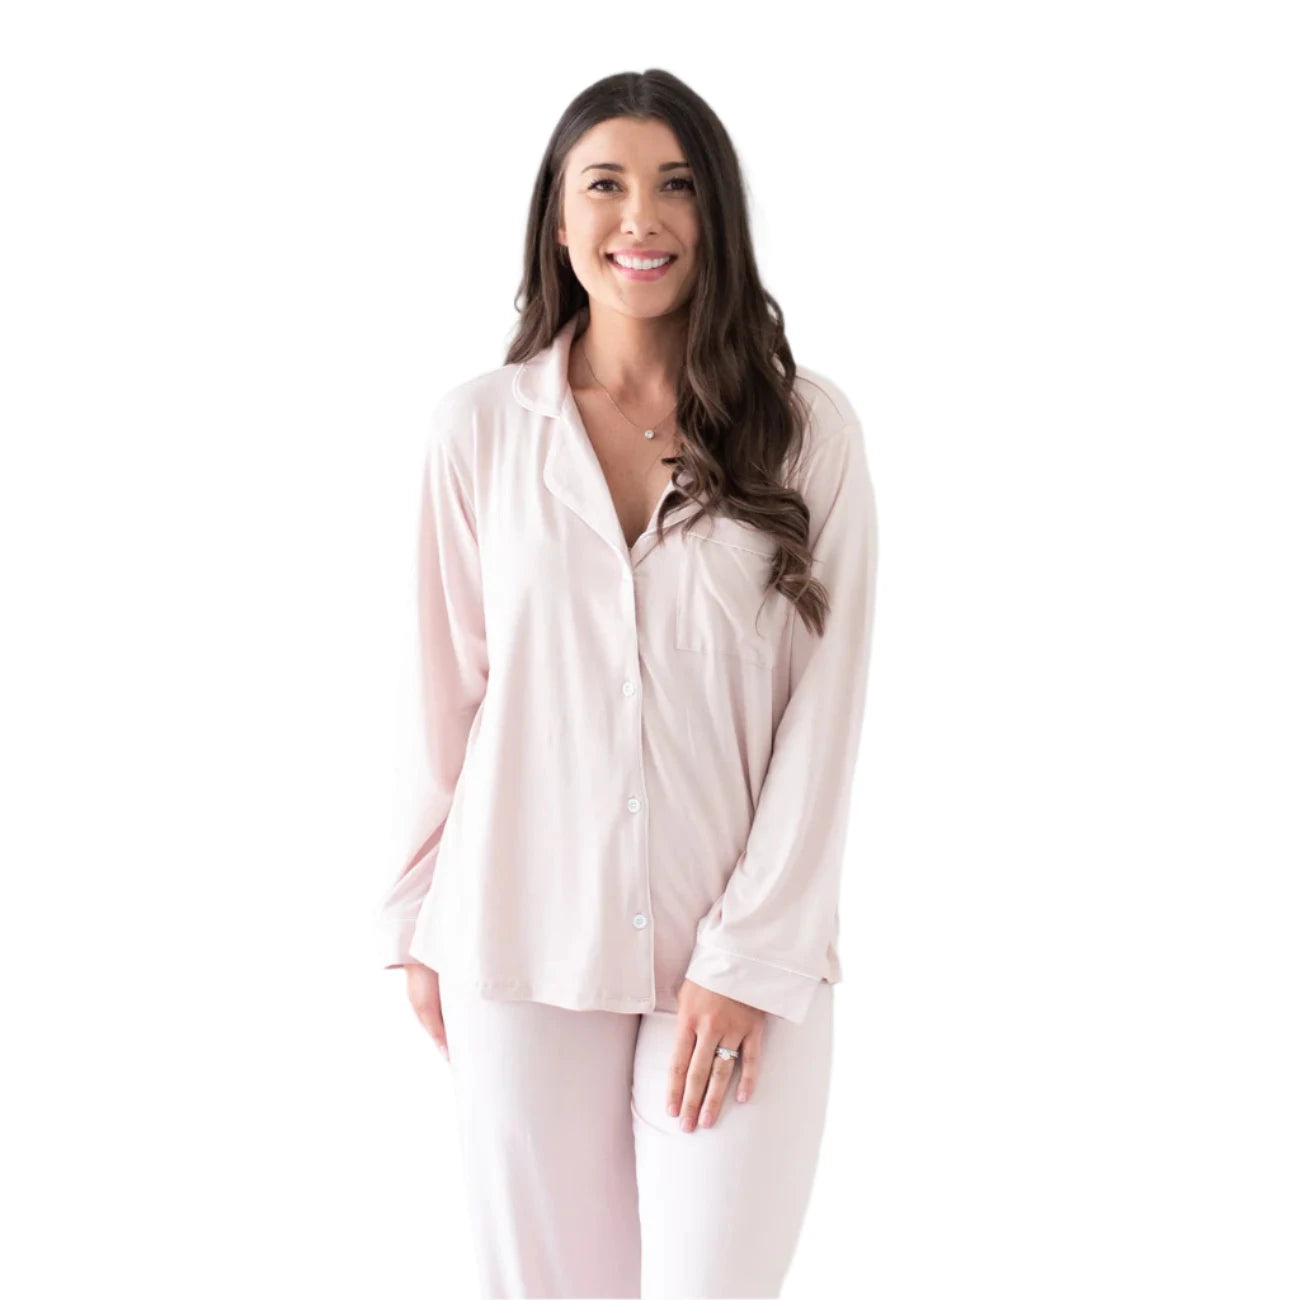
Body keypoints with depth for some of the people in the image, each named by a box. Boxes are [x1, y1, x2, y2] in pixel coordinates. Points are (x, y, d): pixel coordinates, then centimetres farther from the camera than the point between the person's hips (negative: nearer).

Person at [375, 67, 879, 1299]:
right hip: (522, 946, 1)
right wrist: (421, 921, 9)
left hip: (743, 956, -1)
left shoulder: (810, 429, -2)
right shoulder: (480, 425, 0)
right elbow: (445, 691, 6)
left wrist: (750, 957, -8)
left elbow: (822, 713, -4)